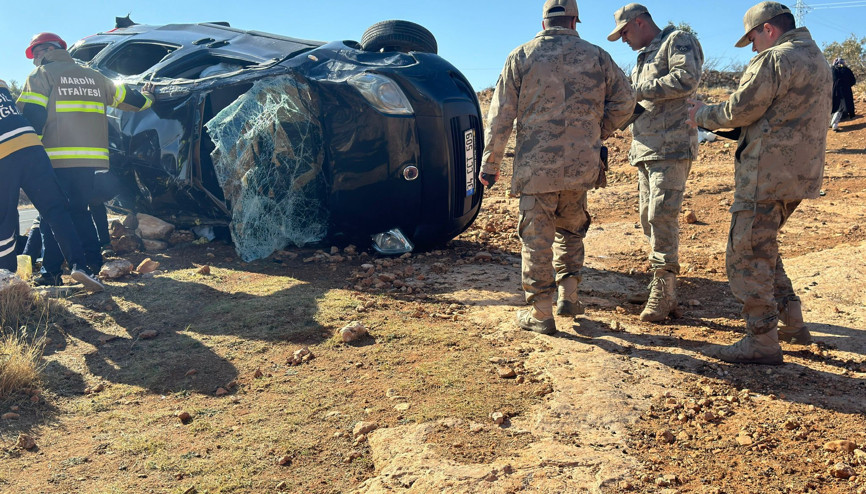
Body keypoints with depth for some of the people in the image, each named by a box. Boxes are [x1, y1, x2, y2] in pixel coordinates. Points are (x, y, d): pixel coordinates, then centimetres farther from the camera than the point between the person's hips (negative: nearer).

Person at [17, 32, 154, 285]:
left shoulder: (42, 74, 3)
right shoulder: (93, 76, 18)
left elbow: (31, 115, -8)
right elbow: (128, 99, 24)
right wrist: (146, 97, 44)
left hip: (57, 160, -5)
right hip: (93, 159, 5)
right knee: (79, 210, 16)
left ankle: (50, 271, 1)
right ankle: (94, 263, 10)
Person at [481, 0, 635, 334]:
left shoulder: (522, 56, 2)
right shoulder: (596, 56, 7)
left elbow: (501, 115, -1)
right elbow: (625, 102, 9)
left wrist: (490, 163, 3)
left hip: (535, 166, -2)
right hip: (581, 166, 2)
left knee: (537, 239, 4)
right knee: (571, 231, 22)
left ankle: (541, 313, 9)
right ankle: (569, 297, 20)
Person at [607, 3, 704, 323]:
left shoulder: (677, 41, 0)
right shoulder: (644, 57, 27)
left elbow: (687, 78, -18)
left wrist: (640, 91, -16)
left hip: (671, 148, -10)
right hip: (646, 151, 10)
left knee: (662, 216, -15)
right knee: (650, 219, 8)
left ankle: (662, 293, -12)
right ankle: (665, 293, 15)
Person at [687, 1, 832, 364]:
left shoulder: (776, 59, -13)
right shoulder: (816, 59, 19)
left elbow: (739, 111, -13)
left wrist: (703, 115, 5)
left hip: (767, 174, -10)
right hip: (799, 173, 10)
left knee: (747, 256, -4)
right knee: (762, 249, 22)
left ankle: (762, 342, 0)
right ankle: (791, 324, 26)